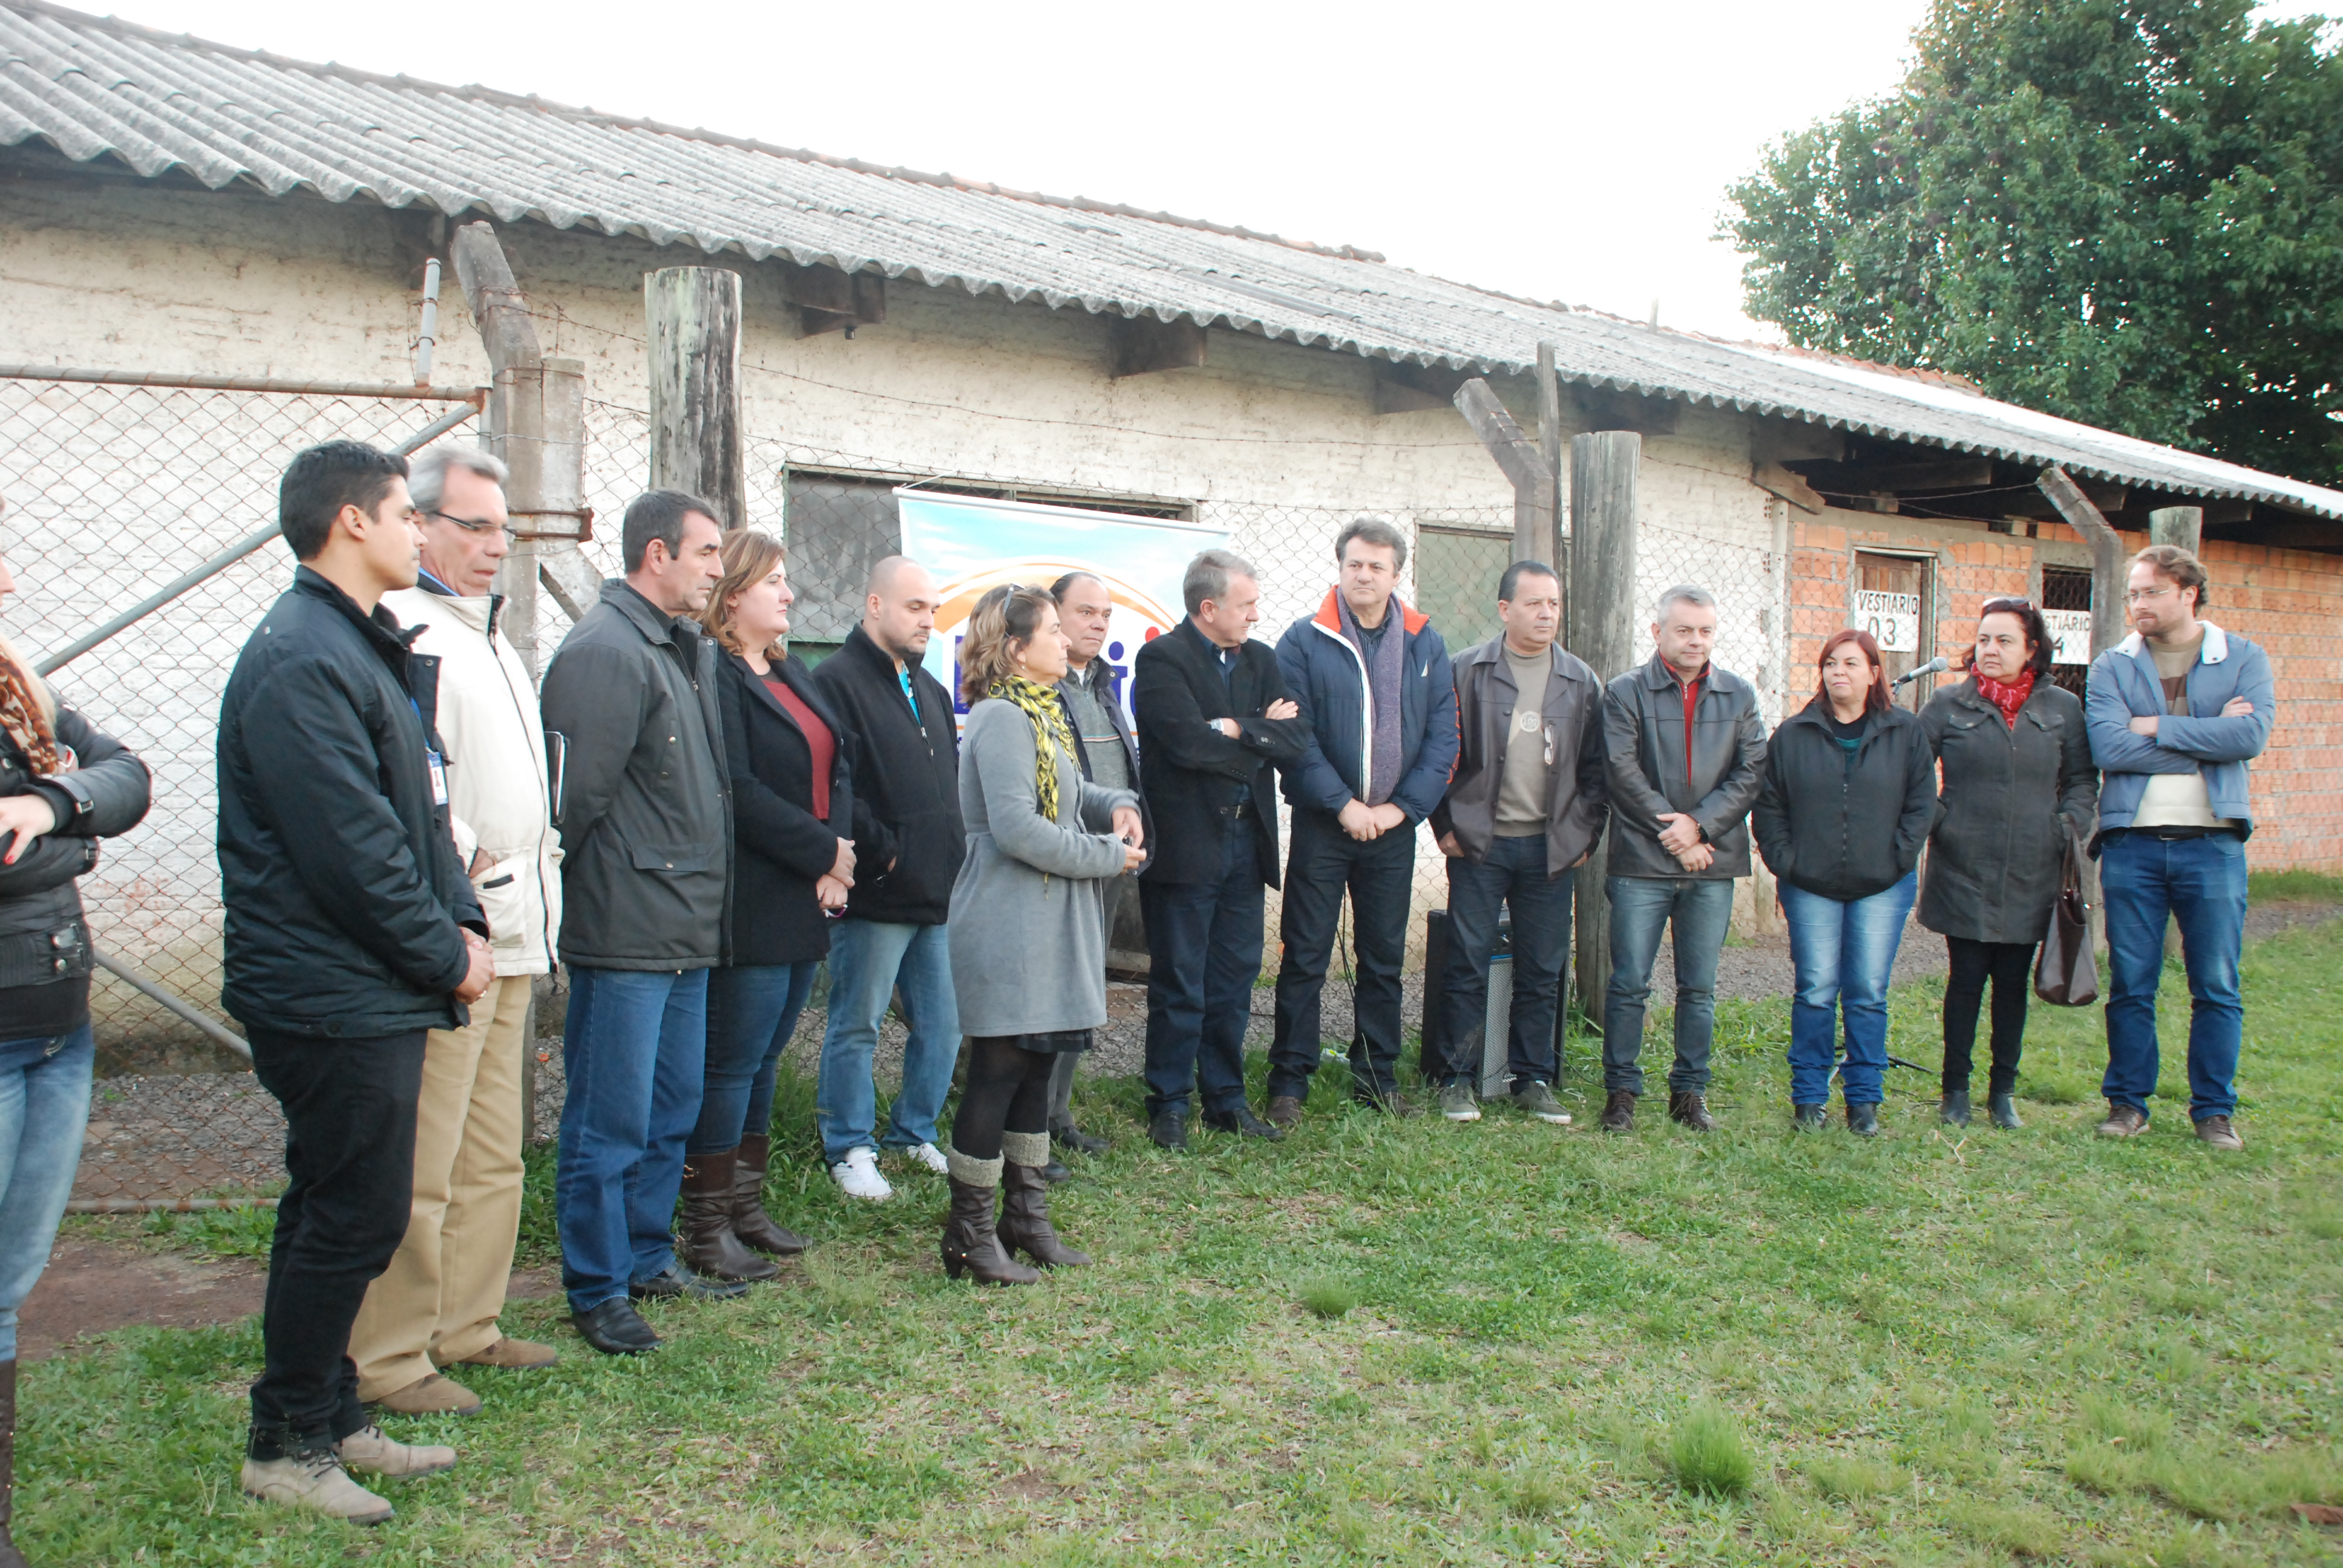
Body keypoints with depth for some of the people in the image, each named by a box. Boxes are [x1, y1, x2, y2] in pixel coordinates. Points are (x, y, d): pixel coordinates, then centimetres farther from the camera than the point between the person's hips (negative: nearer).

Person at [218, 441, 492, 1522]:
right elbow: (353, 847, -22)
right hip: (336, 997, -10)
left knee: (337, 1211, 17)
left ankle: (330, 1419, 30)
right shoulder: (300, 661, -18)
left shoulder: (365, 649, 16)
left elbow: (420, 811, 17)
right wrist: (447, 957, -11)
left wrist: (462, 921, 5)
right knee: (355, 1214, -1)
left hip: (369, 994, 10)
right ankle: (288, 1444, 14)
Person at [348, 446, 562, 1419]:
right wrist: (463, 864, -18)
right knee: (420, 1165, -3)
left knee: (494, 1156, 17)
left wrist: (540, 866, 19)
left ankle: (467, 1327, 28)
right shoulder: (403, 630, -11)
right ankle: (389, 1360, 8)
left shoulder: (489, 635, 21)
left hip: (510, 935, 10)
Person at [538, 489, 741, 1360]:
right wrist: (602, 889, -8)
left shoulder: (690, 651, 16)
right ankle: (598, 1293, 12)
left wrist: (702, 902, 16)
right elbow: (580, 789, -18)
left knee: (674, 1108, 18)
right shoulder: (605, 650, -15)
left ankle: (648, 1259, 32)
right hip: (625, 929, -9)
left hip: (686, 929, 10)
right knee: (612, 1122, 0)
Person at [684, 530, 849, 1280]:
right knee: (732, 1063, -1)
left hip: (804, 906, 9)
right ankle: (706, 1229, 9)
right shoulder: (715, 676, -12)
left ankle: (745, 1208, 26)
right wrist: (825, 852, -14)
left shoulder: (794, 673, 16)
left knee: (763, 1059, 15)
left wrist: (836, 858, -4)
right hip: (750, 906, -9)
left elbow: (838, 768, 12)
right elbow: (739, 793, -20)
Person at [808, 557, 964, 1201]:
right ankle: (850, 1150, 16)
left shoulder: (930, 691, 19)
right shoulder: (837, 680, -9)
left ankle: (915, 1134, 28)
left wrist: (957, 855, 12)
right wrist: (884, 851, -17)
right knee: (857, 1026, 3)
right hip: (876, 896, -8)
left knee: (943, 1025, 12)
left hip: (941, 893, 8)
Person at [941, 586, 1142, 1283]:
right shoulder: (1001, 718, -16)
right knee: (997, 1072, -3)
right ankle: (970, 1235, 8)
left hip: (1046, 928, 10)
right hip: (1007, 930, -10)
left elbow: (1070, 791, 23)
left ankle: (1025, 1217, 26)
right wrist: (1107, 855, -15)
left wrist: (1117, 805, 1)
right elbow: (1016, 827, -23)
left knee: (1034, 1067, 15)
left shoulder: (1039, 714, 15)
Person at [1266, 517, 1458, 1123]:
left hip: (1394, 825, 3)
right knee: (1305, 958, 2)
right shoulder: (1304, 641, -4)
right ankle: (1289, 1080, 11)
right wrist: (1343, 804, -15)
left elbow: (1443, 737, 2)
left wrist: (1400, 807, -8)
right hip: (1321, 825, -3)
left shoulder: (1426, 645, 5)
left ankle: (1376, 1076, 24)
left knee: (1384, 958, 12)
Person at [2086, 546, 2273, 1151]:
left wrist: (2157, 728, -12)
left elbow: (2251, 735, -14)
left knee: (2217, 988, 5)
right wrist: (2206, 740, -10)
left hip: (2212, 845, 0)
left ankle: (2215, 1109, 17)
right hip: (2132, 844, 1)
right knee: (2130, 986, 6)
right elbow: (2108, 748, -12)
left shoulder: (2244, 660, 4)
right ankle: (2128, 1101, 18)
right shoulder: (2112, 667, 4)